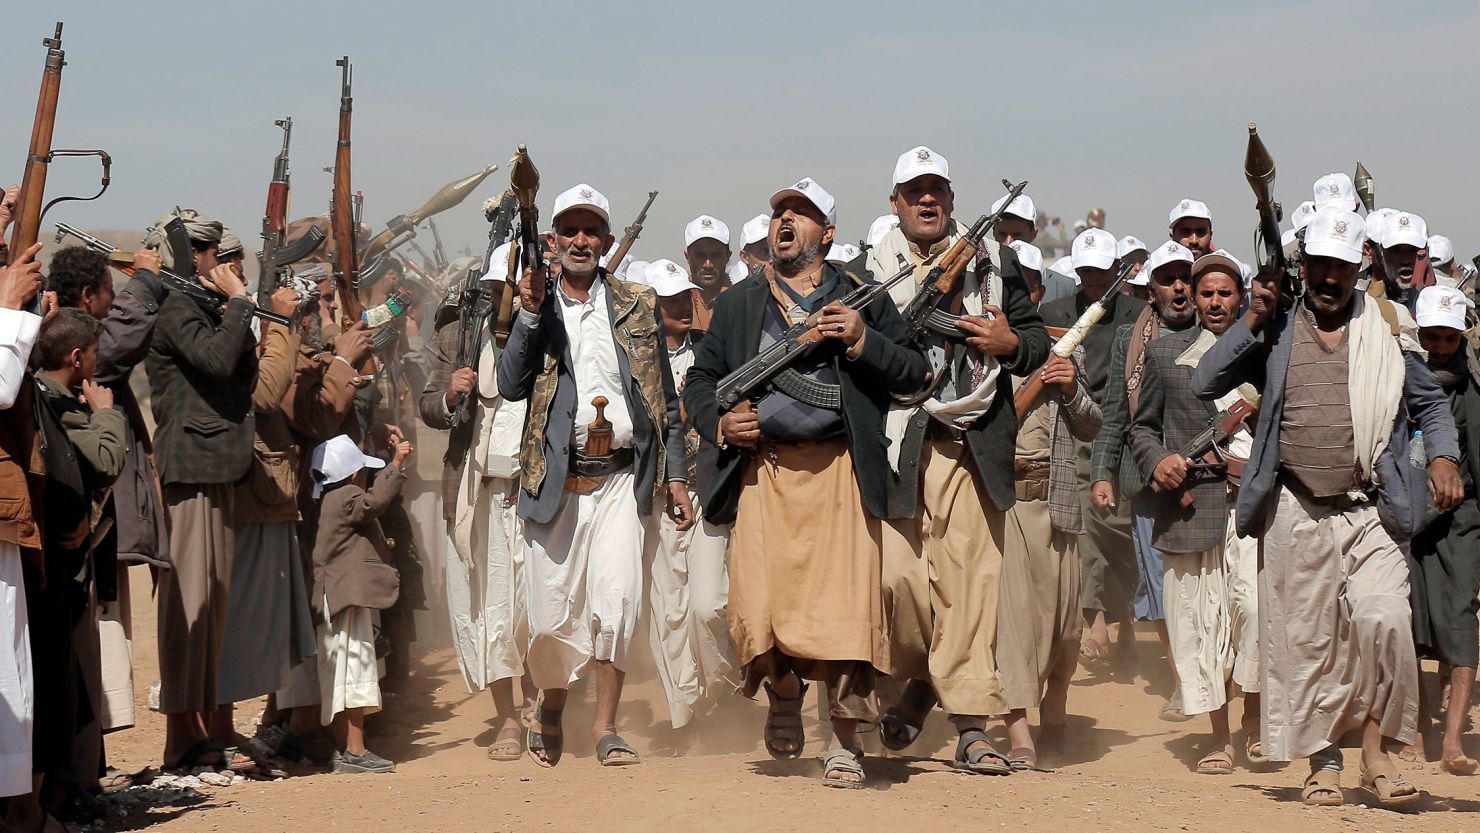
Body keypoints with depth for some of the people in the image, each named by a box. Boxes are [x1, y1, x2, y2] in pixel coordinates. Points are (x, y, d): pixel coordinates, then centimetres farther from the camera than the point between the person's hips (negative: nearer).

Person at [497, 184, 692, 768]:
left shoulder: (638, 307, 12)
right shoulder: (531, 307, 10)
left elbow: (664, 397, 13)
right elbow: (510, 386, -4)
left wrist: (675, 477, 8)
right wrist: (531, 313, -12)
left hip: (622, 476, 0)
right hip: (555, 478, 0)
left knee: (616, 598, -16)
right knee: (553, 611, 1)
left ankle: (605, 726, -7)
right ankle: (549, 709, 28)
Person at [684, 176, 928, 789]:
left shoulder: (863, 298, 12)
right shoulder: (737, 304, 18)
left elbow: (914, 374, 7)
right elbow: (698, 381, 20)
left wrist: (862, 341, -9)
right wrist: (718, 422, -1)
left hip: (840, 471, -1)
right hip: (762, 469, 1)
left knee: (846, 607, -9)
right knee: (757, 611, -9)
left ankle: (844, 745, 3)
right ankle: (783, 697, 23)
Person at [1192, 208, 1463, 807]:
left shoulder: (1387, 331, 10)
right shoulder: (1275, 331, 8)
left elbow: (1430, 402, 17)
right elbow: (1205, 383, -1)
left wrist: (1443, 458, 0)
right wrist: (1253, 320, -7)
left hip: (1370, 511, 0)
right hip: (1294, 512, 1)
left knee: (1383, 618, -17)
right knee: (1304, 638, 3)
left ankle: (1374, 752, -2)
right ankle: (1323, 763, 15)